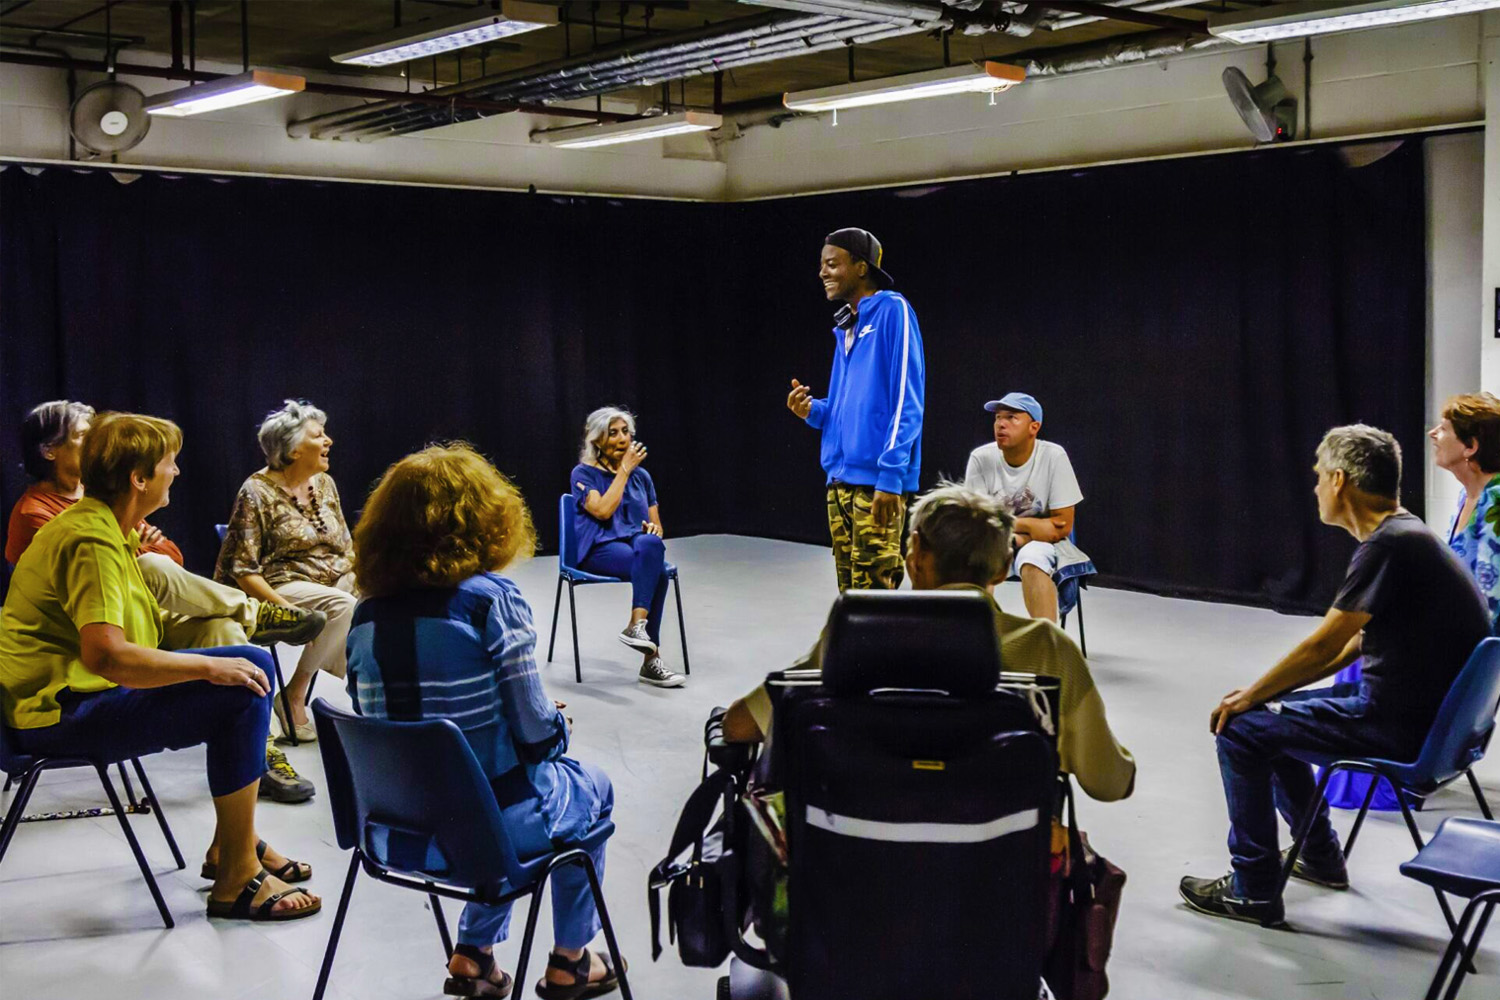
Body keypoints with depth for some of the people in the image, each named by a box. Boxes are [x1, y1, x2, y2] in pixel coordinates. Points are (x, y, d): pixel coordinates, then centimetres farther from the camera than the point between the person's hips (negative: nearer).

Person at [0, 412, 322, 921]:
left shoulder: (105, 529, 15)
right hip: (63, 715, -11)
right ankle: (237, 879, -14)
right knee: (240, 694, -23)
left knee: (254, 663, 11)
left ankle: (230, 845, 16)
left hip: (83, 692, 11)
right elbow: (106, 654, -33)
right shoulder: (92, 540, -20)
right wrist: (210, 667, -24)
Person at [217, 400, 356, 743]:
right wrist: (283, 606, -22)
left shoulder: (324, 483, 12)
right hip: (285, 584, -6)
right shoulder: (257, 492, -7)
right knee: (342, 605, -34)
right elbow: (241, 569, -11)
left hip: (337, 579, 6)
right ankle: (294, 697, -19)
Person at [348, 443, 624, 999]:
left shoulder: (368, 613, -3)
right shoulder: (492, 600, -19)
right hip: (497, 823, -5)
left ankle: (472, 955, 32)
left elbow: (377, 724, 7)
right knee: (590, 789, 27)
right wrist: (560, 726, 6)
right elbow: (534, 730, -18)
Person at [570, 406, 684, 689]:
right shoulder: (584, 473, 3)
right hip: (599, 549, -4)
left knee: (650, 545, -35)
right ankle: (651, 658, -38)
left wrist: (653, 530, -5)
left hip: (637, 544, 4)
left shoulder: (641, 476, 18)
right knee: (656, 569, -34)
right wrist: (624, 470, -8)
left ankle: (637, 626, -39)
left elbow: (657, 526, 20)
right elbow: (603, 510, -15)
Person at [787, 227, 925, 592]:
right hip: (840, 478, 9)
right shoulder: (845, 326, 18)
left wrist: (890, 476, -19)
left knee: (872, 590, -9)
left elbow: (906, 403, -13)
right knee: (850, 592, 12)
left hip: (876, 481, -9)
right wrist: (814, 411, 3)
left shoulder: (892, 310, -6)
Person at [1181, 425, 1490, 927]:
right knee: (1272, 712, 21)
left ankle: (1253, 891, 0)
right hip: (1418, 705, 10)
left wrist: (1251, 696, -6)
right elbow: (1350, 645, 15)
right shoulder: (1404, 534, 11)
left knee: (1241, 730, -9)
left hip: (1402, 724, -10)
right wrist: (1262, 691, 11)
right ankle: (1320, 856, 33)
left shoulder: (1390, 545, -22)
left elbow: (1324, 646, -20)